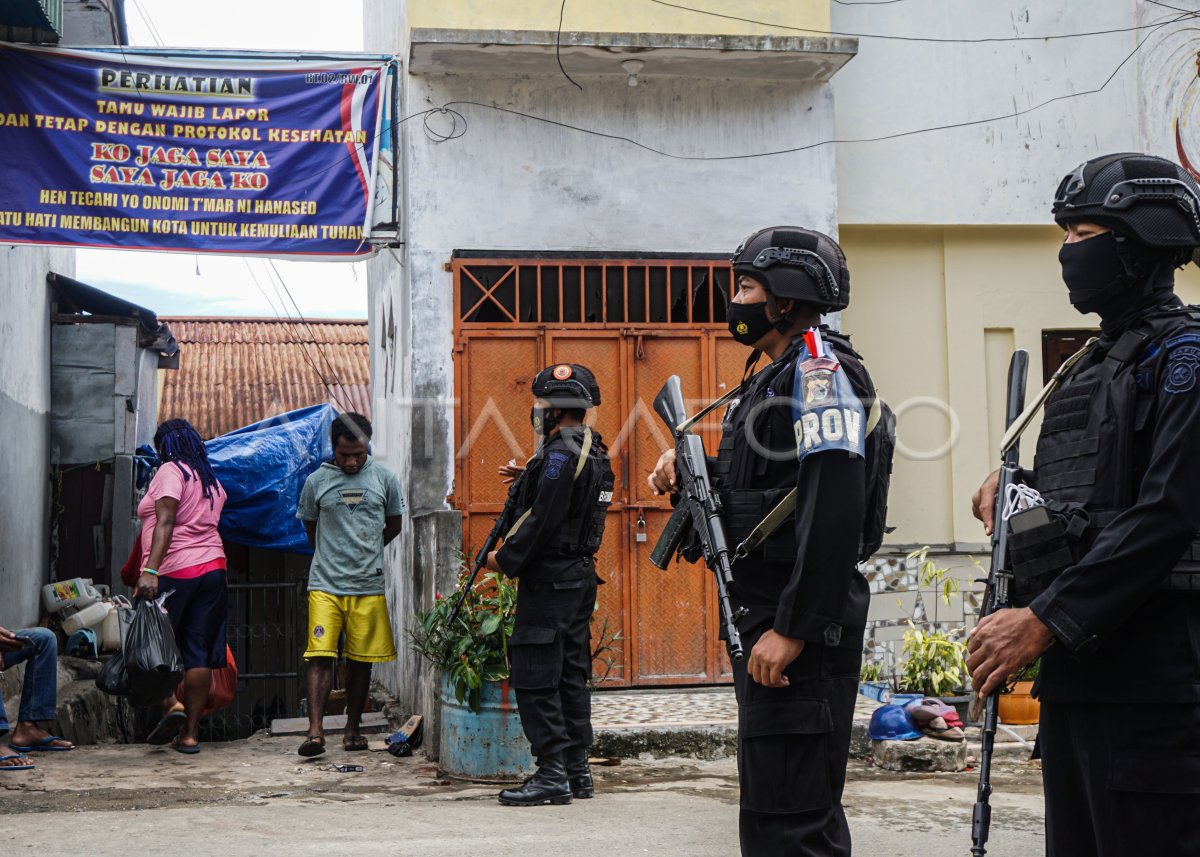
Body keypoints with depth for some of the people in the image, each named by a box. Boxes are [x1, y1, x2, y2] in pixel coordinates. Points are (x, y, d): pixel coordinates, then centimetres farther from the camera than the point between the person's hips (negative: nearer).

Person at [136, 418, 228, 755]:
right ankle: (189, 733, 6)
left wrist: (150, 570, -24)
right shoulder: (212, 481, 18)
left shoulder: (170, 471, -5)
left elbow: (165, 523, -17)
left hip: (173, 572, -6)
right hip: (213, 568, 6)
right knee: (199, 654, 4)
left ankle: (171, 704, -18)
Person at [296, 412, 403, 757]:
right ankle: (315, 731, -13)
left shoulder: (384, 478, 5)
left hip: (368, 586, 1)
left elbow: (394, 524, 18)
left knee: (360, 660, 6)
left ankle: (353, 728, 17)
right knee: (320, 657, -11)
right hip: (325, 584, -1)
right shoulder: (316, 481, 3)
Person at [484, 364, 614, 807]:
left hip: (549, 581, -10)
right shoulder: (594, 451, 14)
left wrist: (505, 559, -10)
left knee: (534, 678, -6)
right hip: (581, 575, 10)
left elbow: (543, 520, -20)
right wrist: (528, 477, 17)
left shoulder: (561, 453, -17)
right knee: (570, 674, 13)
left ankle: (552, 774, -6)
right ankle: (577, 770, 17)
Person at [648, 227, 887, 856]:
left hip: (801, 627, -10)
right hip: (763, 617, 10)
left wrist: (793, 628, -26)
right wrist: (689, 473, 5)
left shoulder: (819, 367, -11)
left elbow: (836, 504, -23)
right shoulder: (772, 377, 21)